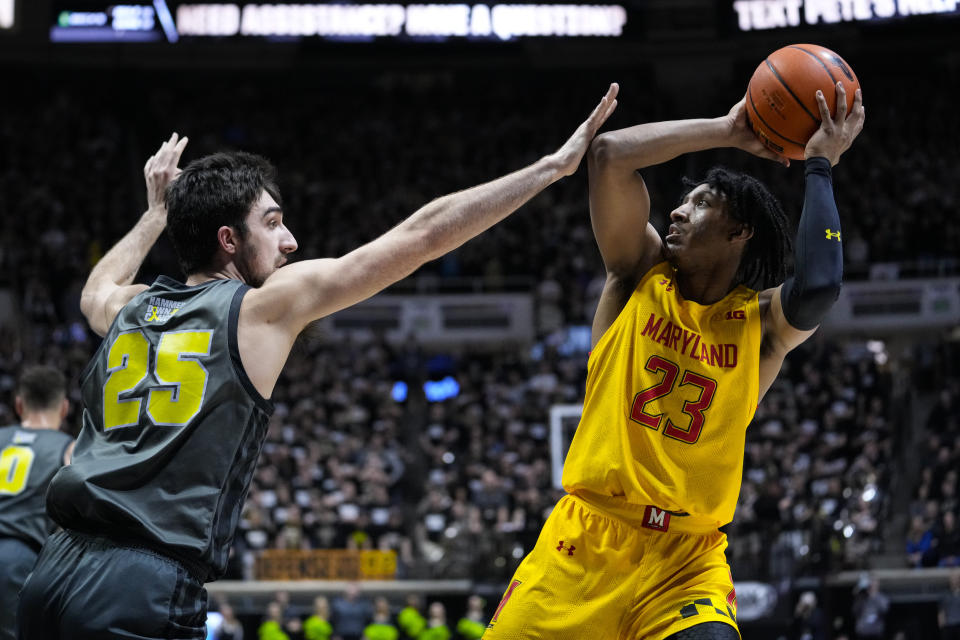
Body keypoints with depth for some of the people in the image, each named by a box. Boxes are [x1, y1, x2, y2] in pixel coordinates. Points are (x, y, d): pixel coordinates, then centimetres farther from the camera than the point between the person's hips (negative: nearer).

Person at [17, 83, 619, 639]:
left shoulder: (130, 307, 18)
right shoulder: (267, 305, 3)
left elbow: (95, 290, 48)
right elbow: (422, 236, 5)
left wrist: (157, 212, 56)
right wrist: (555, 164, 10)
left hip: (55, 572, 7)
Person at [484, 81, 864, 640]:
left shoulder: (760, 322, -1)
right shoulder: (642, 274, 5)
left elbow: (818, 287, -25)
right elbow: (609, 154, -8)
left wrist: (821, 167, -13)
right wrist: (725, 132, -2)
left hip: (686, 558, -2)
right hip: (585, 538, 2)